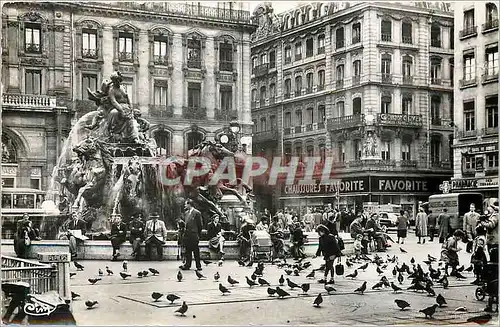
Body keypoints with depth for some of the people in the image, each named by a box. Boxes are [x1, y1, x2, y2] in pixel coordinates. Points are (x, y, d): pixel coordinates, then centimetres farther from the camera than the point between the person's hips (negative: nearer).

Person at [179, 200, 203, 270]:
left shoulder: (197, 213, -9)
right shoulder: (186, 213, 14)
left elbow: (199, 225, -7)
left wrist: (198, 235, -6)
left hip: (194, 236, -7)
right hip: (187, 235, 7)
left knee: (196, 251, -1)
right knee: (188, 251, 11)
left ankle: (198, 266, 6)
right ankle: (187, 265, 17)